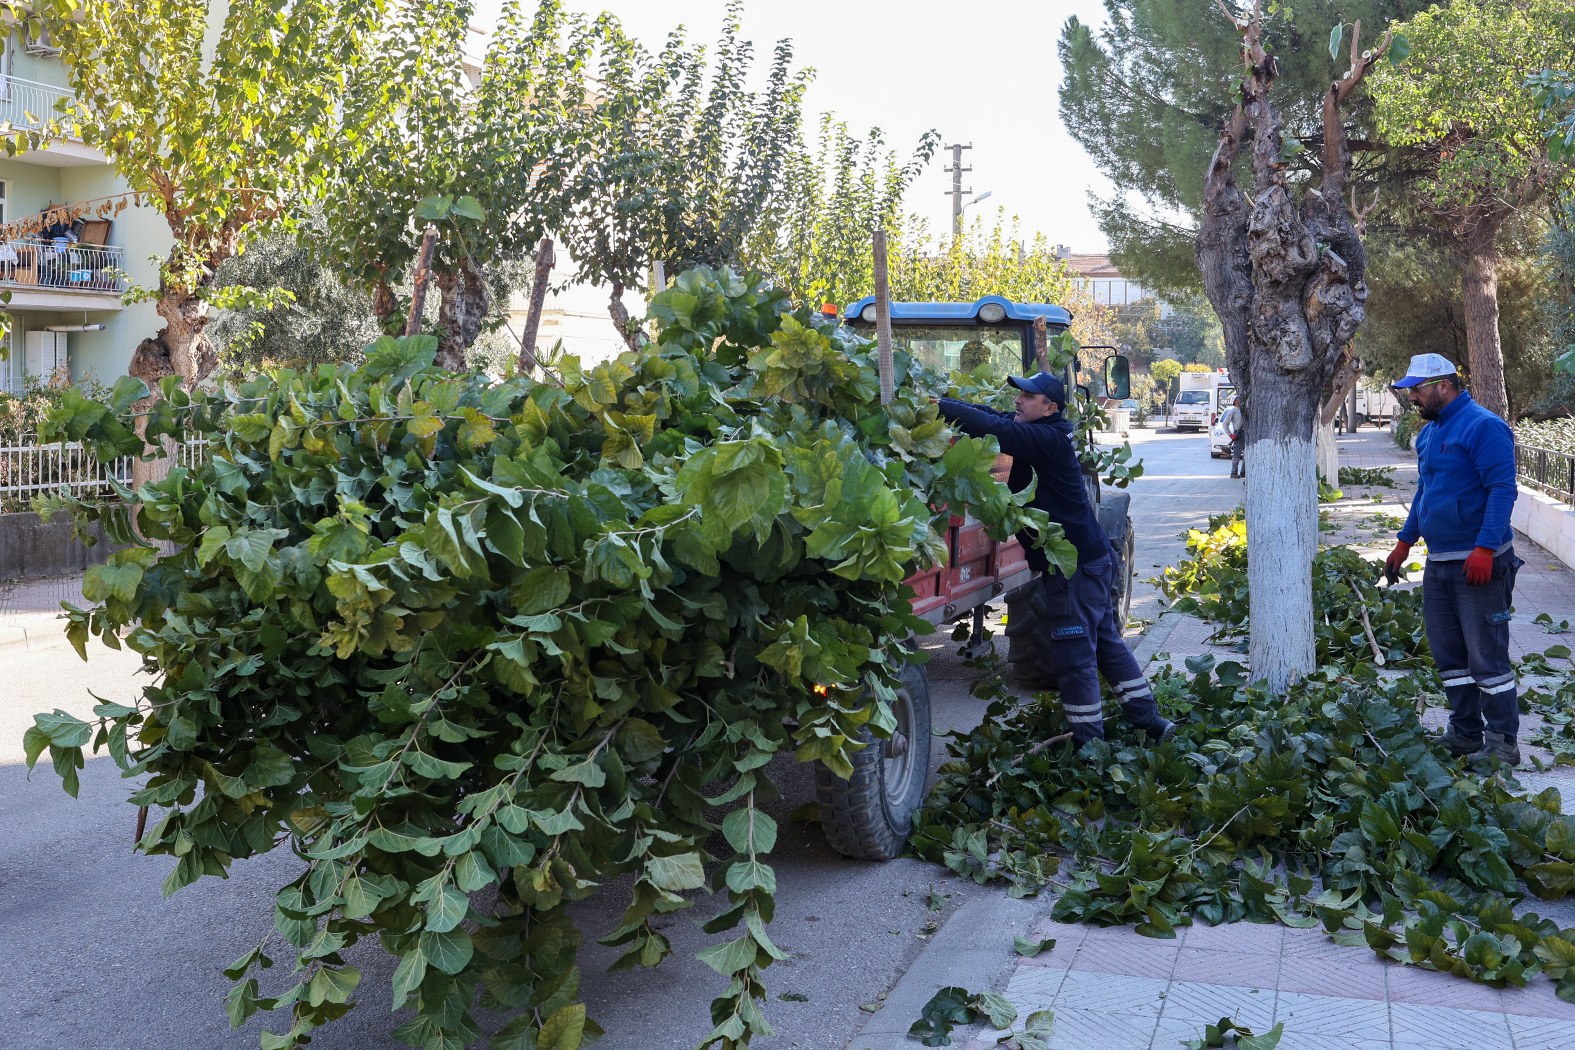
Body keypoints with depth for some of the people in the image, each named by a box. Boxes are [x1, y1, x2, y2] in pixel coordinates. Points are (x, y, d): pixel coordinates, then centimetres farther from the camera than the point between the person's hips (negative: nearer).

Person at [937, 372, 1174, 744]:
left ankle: (1088, 742, 5)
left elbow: (995, 429, -31)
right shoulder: (1036, 433, 8)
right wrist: (945, 404, -8)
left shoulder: (1049, 438, -20)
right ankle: (1150, 721, 27)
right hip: (1091, 559, 10)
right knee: (1107, 643, 19)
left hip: (1074, 566, -10)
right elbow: (991, 417, 6)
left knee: (1074, 657, -3)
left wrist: (940, 405, -26)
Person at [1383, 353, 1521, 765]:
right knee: (1449, 655, 13)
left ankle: (1503, 743, 5)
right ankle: (1465, 732, 24)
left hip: (1477, 564, -9)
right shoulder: (1428, 434, 15)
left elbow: (1503, 489, -19)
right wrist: (1404, 543, 22)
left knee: (1486, 656, -4)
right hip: (1438, 563, 9)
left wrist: (1485, 548, -26)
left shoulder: (1483, 427, -13)